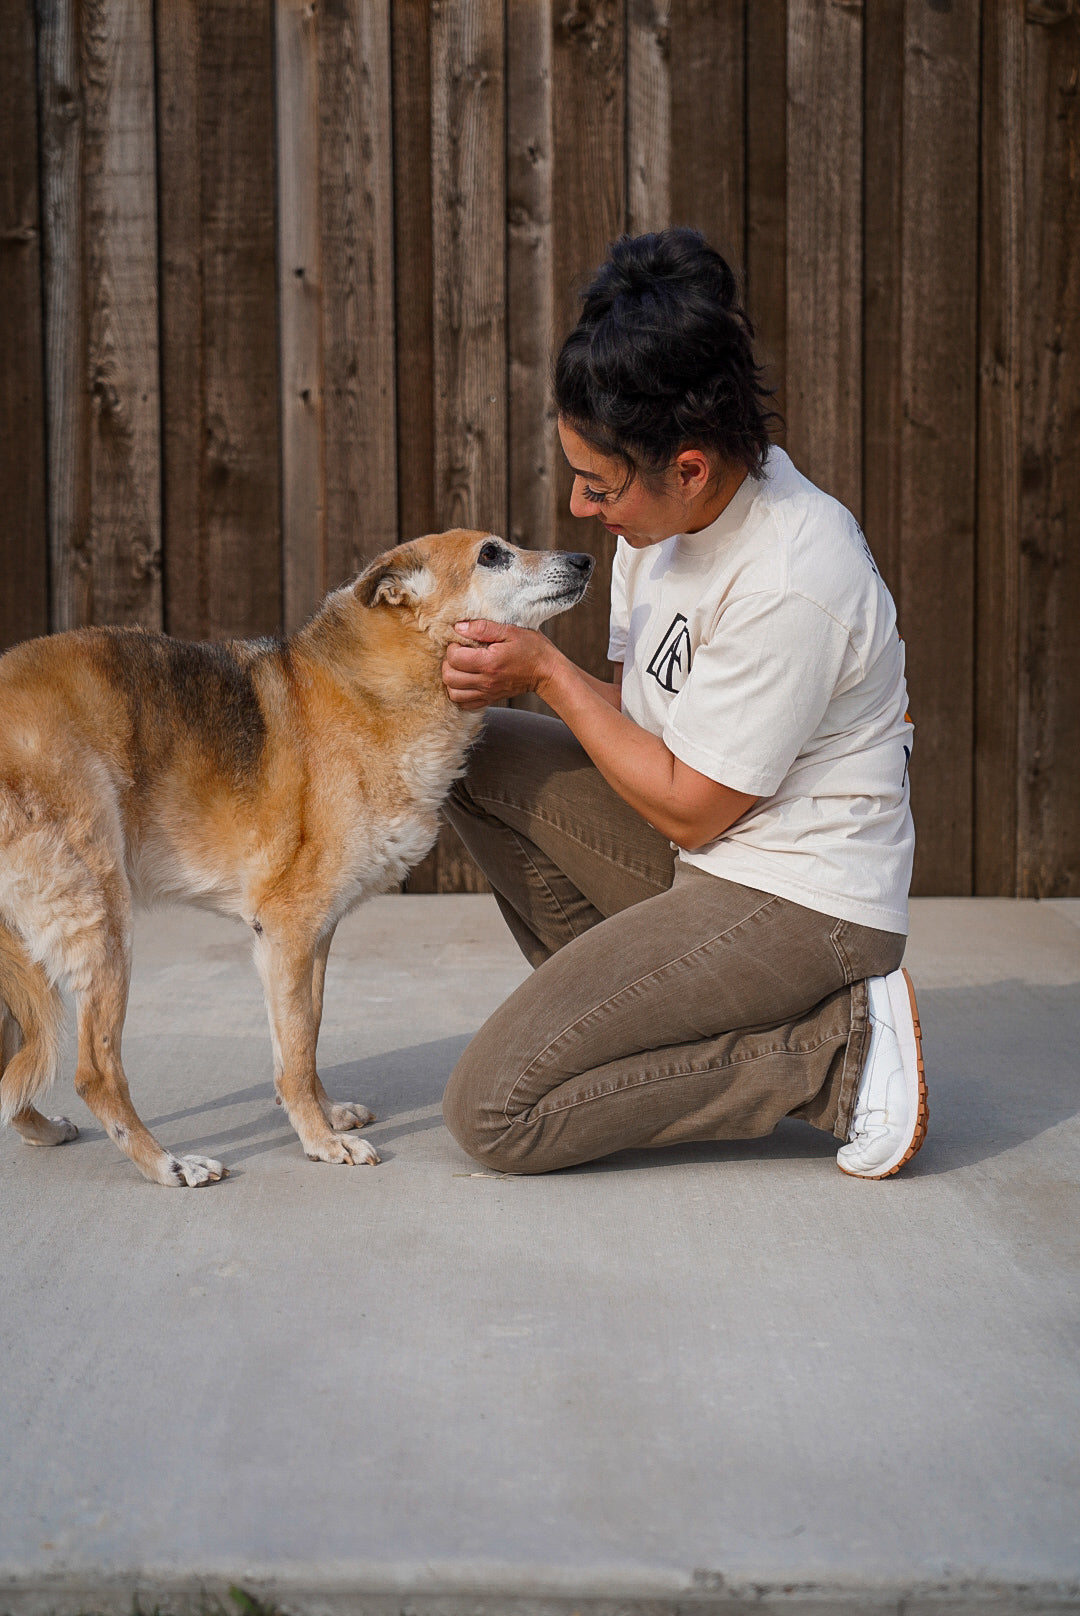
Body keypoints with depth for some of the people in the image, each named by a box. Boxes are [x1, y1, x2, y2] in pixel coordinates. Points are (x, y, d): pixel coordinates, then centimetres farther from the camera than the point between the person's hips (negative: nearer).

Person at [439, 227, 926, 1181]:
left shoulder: (791, 584, -27)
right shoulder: (665, 514, 0)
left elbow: (688, 808, -19)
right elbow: (642, 713, 11)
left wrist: (551, 669, -14)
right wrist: (516, 678, -7)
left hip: (792, 905, -9)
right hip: (702, 857, 9)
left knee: (493, 1115, -13)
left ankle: (831, 1051, -8)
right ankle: (629, 1008, 7)